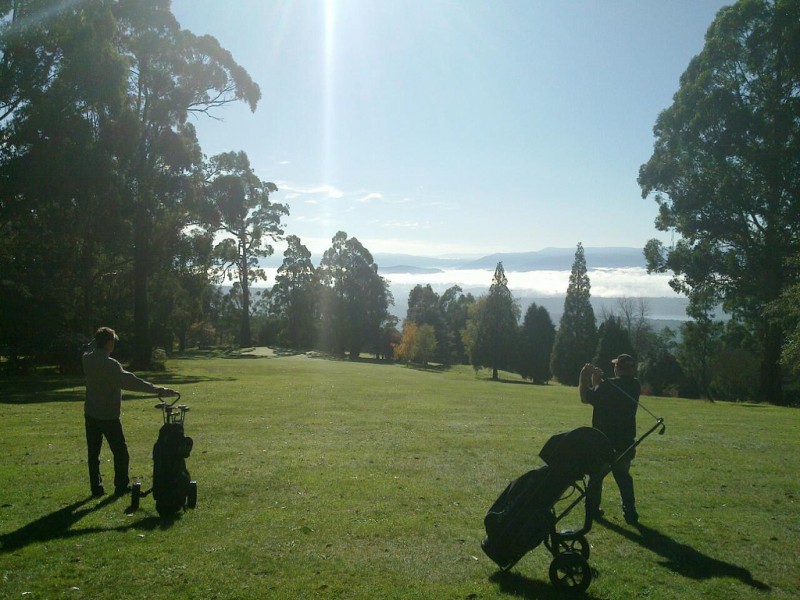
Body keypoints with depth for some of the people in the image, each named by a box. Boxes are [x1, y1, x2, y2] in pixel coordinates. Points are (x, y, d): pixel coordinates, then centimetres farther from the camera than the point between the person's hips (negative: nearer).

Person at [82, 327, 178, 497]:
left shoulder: (87, 359, -2)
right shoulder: (110, 365, -23)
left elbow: (91, 347, 24)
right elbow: (131, 382, -30)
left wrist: (99, 337, 11)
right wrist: (159, 390, -32)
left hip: (90, 415, 7)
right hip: (108, 417, -6)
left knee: (93, 453, 11)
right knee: (120, 453, 8)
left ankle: (96, 488, 15)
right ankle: (121, 486, 14)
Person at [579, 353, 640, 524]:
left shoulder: (608, 385, -20)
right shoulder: (635, 386, -1)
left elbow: (585, 398, -8)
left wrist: (584, 377, 0)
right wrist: (598, 379, 5)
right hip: (625, 441, 4)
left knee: (596, 475, 13)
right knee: (623, 476, 16)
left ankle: (592, 508, 19)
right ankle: (630, 513, 12)